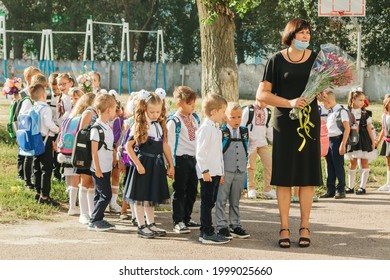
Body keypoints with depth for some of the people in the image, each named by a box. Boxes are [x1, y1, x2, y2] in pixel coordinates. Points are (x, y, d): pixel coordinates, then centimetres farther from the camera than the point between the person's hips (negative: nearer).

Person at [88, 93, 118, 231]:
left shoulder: (107, 127, 12)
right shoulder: (97, 128, -16)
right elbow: (94, 151, -16)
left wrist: (113, 160, 17)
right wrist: (97, 168, -16)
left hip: (106, 168, 9)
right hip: (100, 169, -9)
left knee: (100, 195, 13)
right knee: (105, 195, -7)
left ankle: (99, 220, 19)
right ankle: (94, 221, 0)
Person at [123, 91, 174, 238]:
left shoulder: (160, 125, 7)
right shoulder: (139, 126, -11)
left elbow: (165, 145, 13)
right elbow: (128, 146, -14)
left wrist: (171, 165, 11)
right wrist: (138, 164, -17)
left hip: (157, 165, 6)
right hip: (143, 163, -6)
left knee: (152, 196, 16)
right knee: (140, 197, 1)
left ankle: (150, 224, 26)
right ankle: (141, 226, 7)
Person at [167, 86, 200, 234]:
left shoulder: (194, 119, 12)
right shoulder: (174, 121, -11)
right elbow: (170, 143, -12)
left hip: (194, 159, 7)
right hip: (181, 159, -7)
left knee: (192, 191, 13)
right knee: (179, 191, 0)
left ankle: (187, 219, 24)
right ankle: (178, 222, 7)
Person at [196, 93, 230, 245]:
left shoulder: (216, 129, 17)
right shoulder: (205, 129, -14)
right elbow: (200, 152, -19)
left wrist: (221, 172, 23)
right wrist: (205, 170, -21)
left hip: (215, 172, 10)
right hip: (207, 173, -10)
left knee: (210, 202, 13)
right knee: (207, 202, -6)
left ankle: (205, 232, 19)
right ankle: (207, 234, -3)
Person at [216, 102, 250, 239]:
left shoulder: (244, 131, 9)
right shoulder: (222, 133, -8)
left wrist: (245, 166, 14)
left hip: (240, 171, 5)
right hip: (225, 171, -5)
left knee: (235, 201, 12)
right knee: (222, 200, -1)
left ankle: (235, 225, 19)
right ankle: (222, 226, 4)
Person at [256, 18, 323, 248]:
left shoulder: (315, 59, 7)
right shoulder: (277, 61, 1)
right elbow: (262, 94, -3)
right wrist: (290, 103, -14)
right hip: (284, 123, -1)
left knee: (308, 175, 2)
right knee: (284, 176, -1)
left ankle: (305, 227, 9)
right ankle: (284, 228, 6)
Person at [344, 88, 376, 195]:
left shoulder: (365, 113, 2)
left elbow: (369, 128, 5)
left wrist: (373, 141, 4)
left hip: (364, 139, 0)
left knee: (364, 162, -1)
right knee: (352, 163, 7)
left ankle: (362, 186, 3)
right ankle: (351, 187, 15)